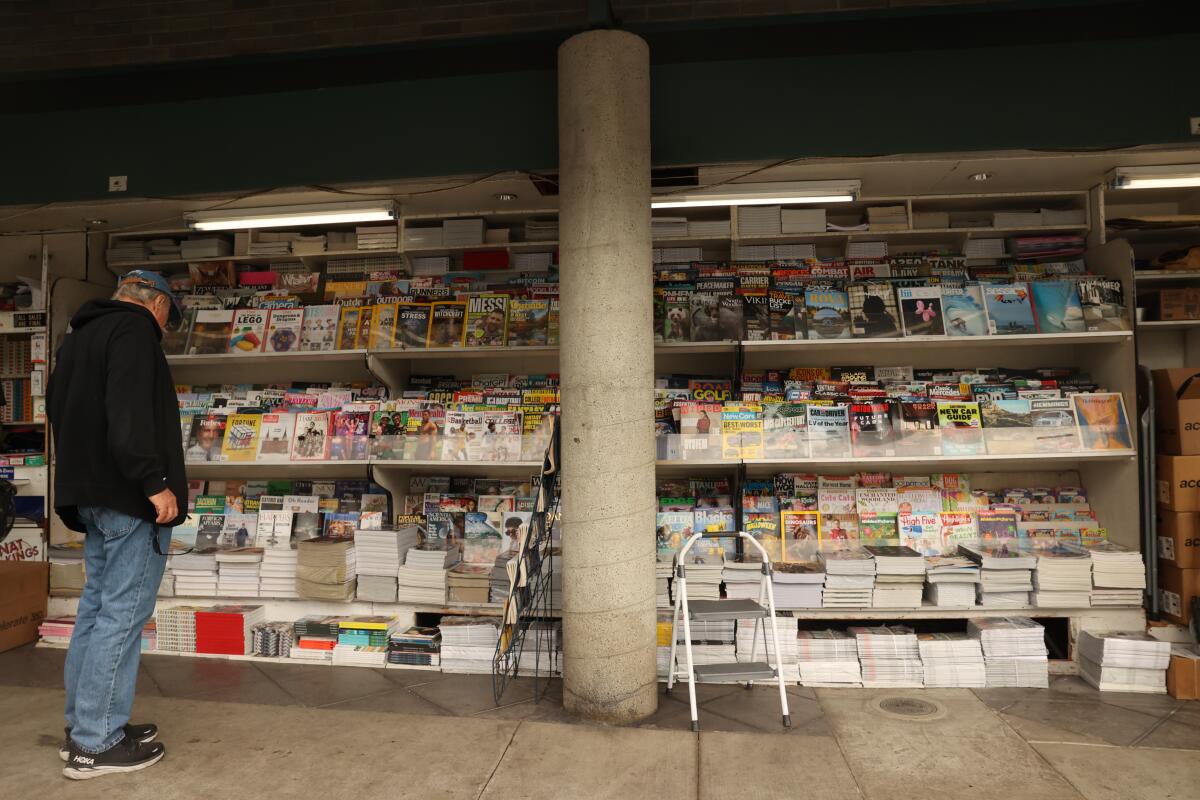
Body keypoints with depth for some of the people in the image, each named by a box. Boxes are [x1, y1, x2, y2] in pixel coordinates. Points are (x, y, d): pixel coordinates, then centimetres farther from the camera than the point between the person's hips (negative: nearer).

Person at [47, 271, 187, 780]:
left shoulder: (80, 333, 21)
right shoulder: (133, 327, -10)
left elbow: (60, 411, 25)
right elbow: (130, 413, -24)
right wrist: (154, 483, -23)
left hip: (89, 495, 10)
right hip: (127, 496, -10)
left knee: (96, 608, 15)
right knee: (123, 614, -5)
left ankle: (83, 726, 24)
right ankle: (95, 743, 2)